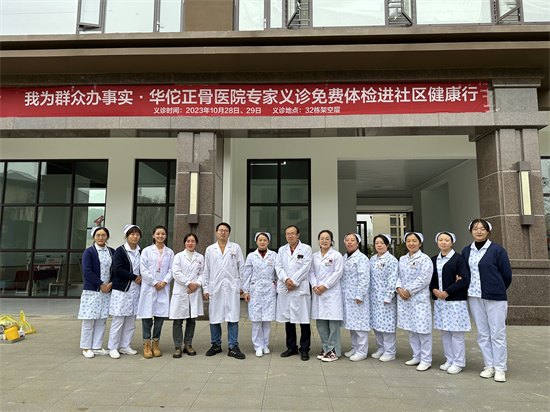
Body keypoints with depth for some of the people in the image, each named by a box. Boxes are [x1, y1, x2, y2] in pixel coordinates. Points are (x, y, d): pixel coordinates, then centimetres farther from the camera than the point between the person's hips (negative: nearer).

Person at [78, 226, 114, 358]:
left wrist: (111, 283, -6)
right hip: (91, 290, -4)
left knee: (101, 320, 8)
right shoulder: (89, 252, -4)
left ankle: (97, 347, 18)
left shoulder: (112, 252, 9)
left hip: (107, 291, 4)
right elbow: (87, 271, -11)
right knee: (88, 320, 2)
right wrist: (101, 285, -12)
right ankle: (86, 347, 15)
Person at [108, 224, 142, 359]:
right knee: (118, 321, -2)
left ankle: (125, 346, 22)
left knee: (131, 321, 9)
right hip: (121, 290, -5)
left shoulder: (141, 252, 11)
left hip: (135, 290, 5)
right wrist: (134, 277, -14)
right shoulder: (120, 251, -5)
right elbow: (118, 269, -14)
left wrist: (141, 278, -3)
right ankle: (113, 348, 11)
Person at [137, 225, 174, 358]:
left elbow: (171, 269, 6)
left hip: (164, 288, 2)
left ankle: (156, 344, 14)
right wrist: (154, 283, -8)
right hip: (149, 287, -2)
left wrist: (164, 282, -9)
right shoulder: (147, 250, 4)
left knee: (160, 315, 3)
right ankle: (146, 345, 9)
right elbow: (143, 270, -3)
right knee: (147, 315, -2)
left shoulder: (170, 252, 11)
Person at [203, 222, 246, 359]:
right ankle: (216, 345, 21)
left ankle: (233, 347, 6)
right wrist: (205, 288, 9)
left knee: (232, 317, -2)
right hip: (215, 288, 1)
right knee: (215, 318, 6)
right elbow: (206, 270, 12)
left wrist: (241, 285, 5)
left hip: (232, 288, -1)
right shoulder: (210, 249, 11)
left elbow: (241, 267, 9)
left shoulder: (235, 248, 7)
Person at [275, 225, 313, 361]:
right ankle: (291, 348, 24)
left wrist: (294, 282, -12)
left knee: (304, 320, -2)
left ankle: (304, 349, 11)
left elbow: (305, 268, -6)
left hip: (300, 289, -4)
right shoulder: (282, 250, 15)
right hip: (284, 289, 4)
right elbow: (278, 267, 6)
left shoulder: (306, 249, 2)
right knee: (288, 320, 11)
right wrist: (286, 280, -11)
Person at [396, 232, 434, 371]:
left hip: (419, 299, -6)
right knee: (411, 329, 13)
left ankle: (426, 360, 10)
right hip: (404, 298, 7)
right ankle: (416, 357, 27)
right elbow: (399, 276, 15)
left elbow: (424, 279, -14)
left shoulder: (425, 259, -7)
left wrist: (409, 291, -14)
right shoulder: (402, 259, 13)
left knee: (422, 329, -3)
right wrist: (399, 288, -4)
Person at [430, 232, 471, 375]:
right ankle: (449, 360, 23)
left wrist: (447, 292, -14)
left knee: (456, 333, 0)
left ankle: (458, 363, 12)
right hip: (439, 301, 6)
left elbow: (464, 280, -13)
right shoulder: (434, 260, 12)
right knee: (444, 332, 11)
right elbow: (430, 278, 15)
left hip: (455, 301, -5)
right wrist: (434, 290, -5)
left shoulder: (459, 259, -6)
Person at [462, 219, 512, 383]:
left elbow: (507, 274, 1)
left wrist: (497, 291, 9)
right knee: (482, 334, 9)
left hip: (495, 298, -4)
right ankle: (489, 366, 20)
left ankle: (500, 369, 12)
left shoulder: (497, 250, -5)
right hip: (474, 297, 4)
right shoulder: (466, 251, 8)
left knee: (497, 334, 1)